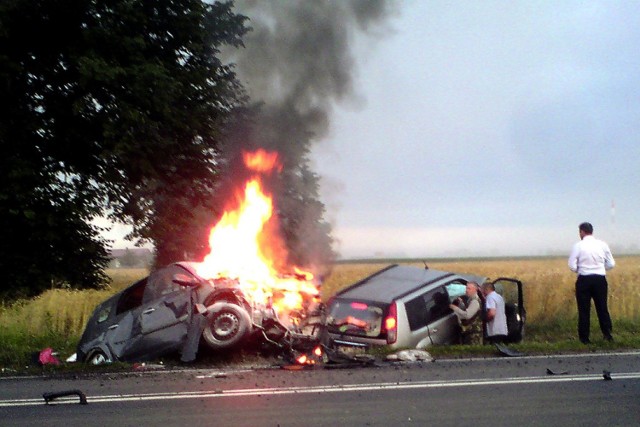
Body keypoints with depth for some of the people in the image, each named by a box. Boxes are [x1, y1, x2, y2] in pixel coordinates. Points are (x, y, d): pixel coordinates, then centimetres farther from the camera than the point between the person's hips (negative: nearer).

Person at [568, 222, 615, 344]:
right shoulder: (602, 245, 1)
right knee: (602, 308, 13)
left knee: (584, 310, 6)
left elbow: (572, 266, -8)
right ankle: (607, 334, 12)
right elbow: (611, 264, 4)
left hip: (584, 280, -2)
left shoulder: (578, 246, -7)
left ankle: (584, 338, 9)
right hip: (600, 280, 2)